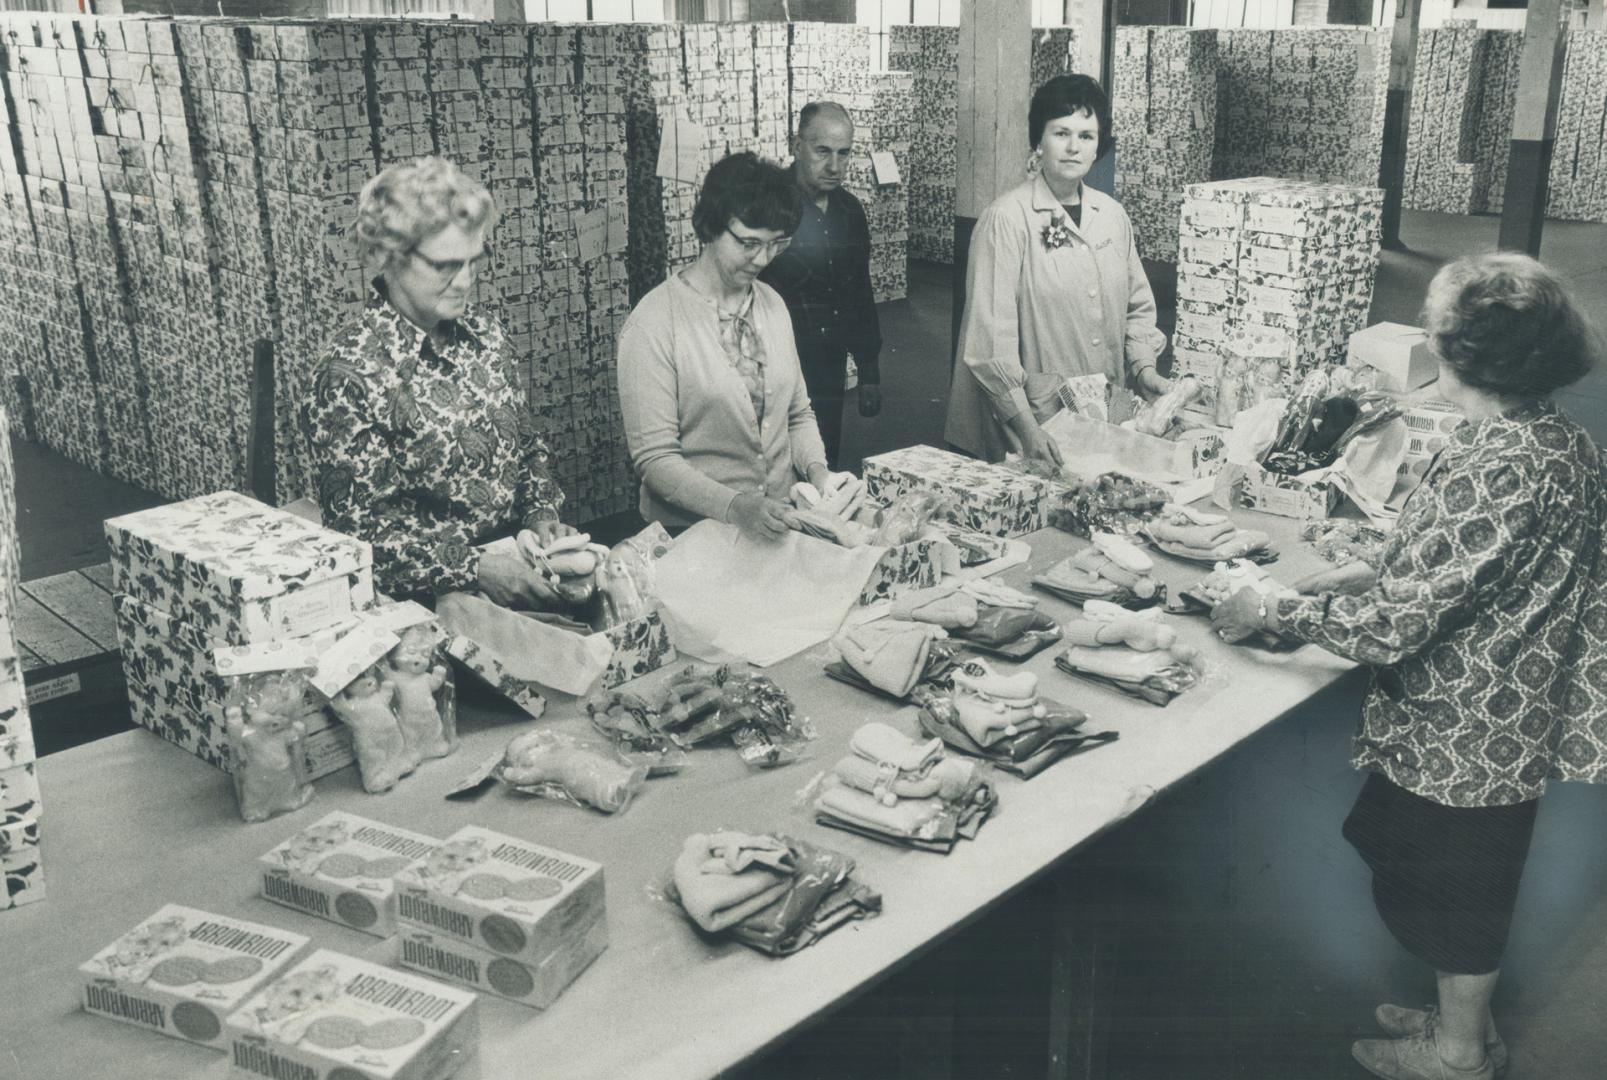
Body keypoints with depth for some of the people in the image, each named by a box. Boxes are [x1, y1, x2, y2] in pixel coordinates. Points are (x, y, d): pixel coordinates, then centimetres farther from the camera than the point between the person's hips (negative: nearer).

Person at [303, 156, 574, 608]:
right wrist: (474, 568, -21)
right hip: (429, 597, -6)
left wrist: (541, 513, 0)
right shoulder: (350, 368, -12)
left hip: (514, 559, 7)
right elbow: (359, 523, -13)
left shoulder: (483, 334, 8)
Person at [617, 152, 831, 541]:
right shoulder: (653, 324, -11)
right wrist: (735, 507, -26)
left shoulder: (773, 304, 10)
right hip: (690, 534, -4)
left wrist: (816, 469, -2)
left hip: (777, 523, 4)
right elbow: (654, 458, -13)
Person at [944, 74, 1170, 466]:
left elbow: (1136, 306, 18)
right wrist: (1027, 428, -23)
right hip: (1035, 417, -5)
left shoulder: (1112, 216, 7)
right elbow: (991, 335, -17)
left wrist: (1143, 367, 0)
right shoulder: (1007, 218, -12)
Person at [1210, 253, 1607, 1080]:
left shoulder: (1496, 467, -31)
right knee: (1468, 881, 25)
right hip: (1515, 721, 9)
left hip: (1460, 732, -8)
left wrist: (1272, 613, -19)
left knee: (1454, 886, 13)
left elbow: (1395, 624, -30)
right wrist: (1380, 575, 7)